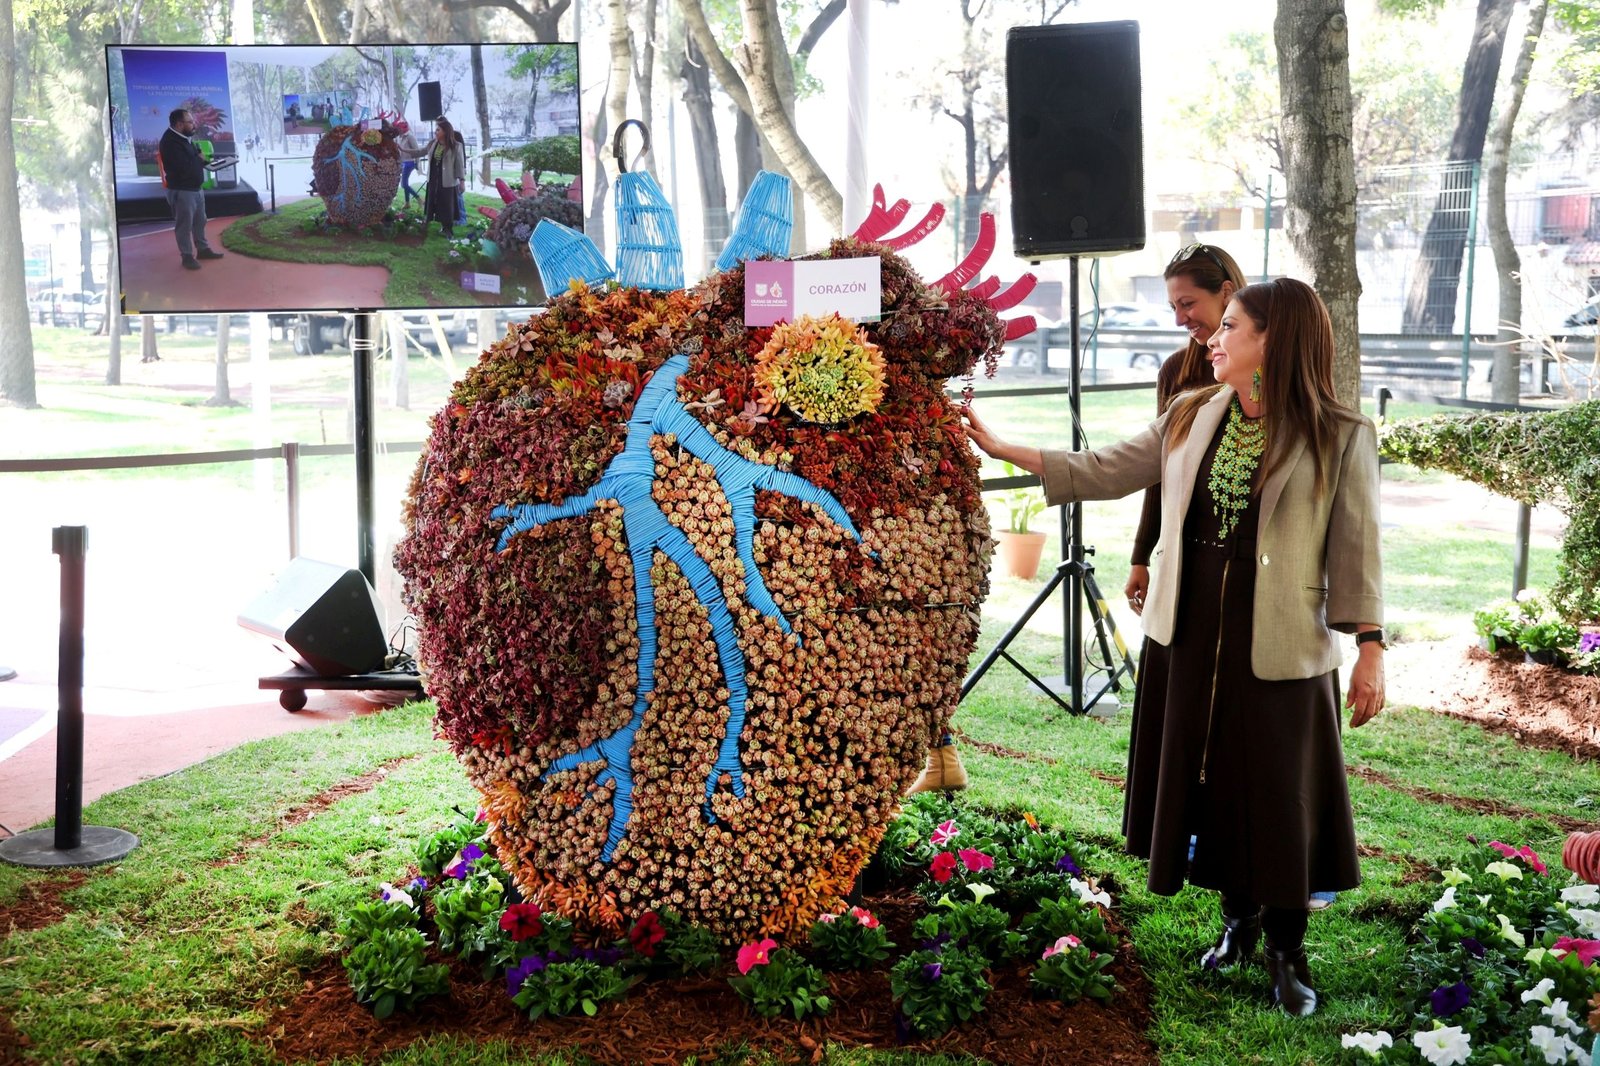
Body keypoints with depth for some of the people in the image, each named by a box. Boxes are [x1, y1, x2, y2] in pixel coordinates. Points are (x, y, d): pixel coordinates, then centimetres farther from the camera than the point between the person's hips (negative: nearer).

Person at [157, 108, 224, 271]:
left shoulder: (185, 138, 9)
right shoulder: (170, 142, -23)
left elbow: (193, 158, 19)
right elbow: (184, 168, -30)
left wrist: (202, 157, -3)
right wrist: (201, 160, -14)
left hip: (195, 188, 10)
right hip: (181, 191, -10)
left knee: (199, 221, 19)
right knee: (184, 225, 0)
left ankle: (203, 249, 32)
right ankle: (187, 256, 8)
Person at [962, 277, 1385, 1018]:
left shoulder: (1338, 438, -8)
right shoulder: (1192, 419, 5)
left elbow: (1357, 551, -7)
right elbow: (1103, 471, 8)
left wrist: (1370, 651, -9)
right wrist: (1002, 449, 4)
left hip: (1280, 644, -5)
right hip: (1189, 631, 5)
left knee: (1277, 796, 3)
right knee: (1207, 781, 13)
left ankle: (1287, 954, 20)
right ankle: (1237, 920, 34)